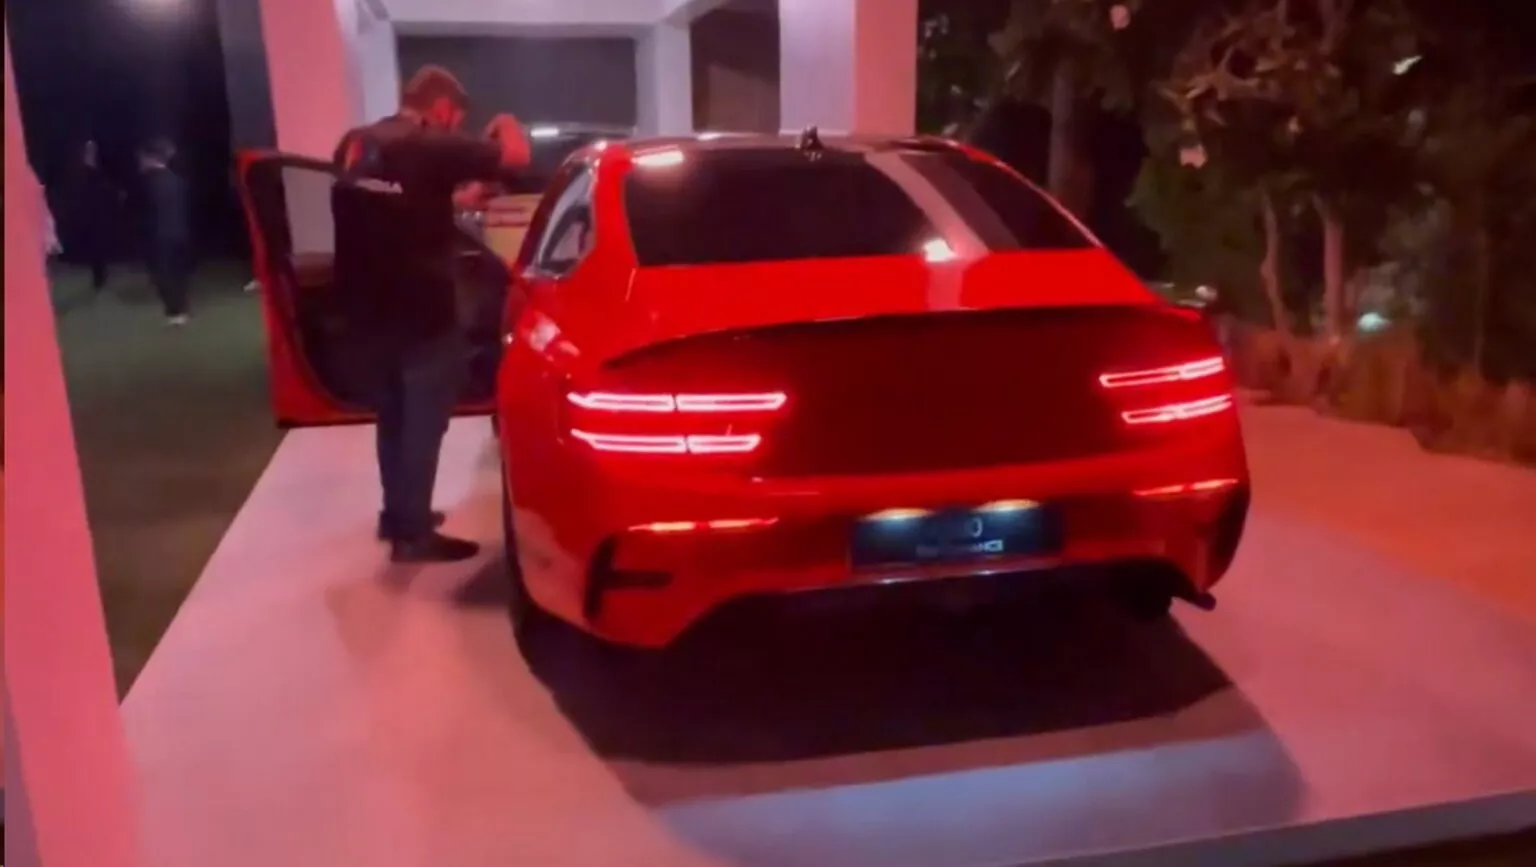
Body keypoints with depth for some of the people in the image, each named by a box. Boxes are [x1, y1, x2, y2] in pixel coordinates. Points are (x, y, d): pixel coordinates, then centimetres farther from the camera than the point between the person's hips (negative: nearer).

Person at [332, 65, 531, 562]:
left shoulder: (353, 145, 8)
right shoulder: (433, 147, -15)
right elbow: (515, 157, -15)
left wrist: (454, 197, 25)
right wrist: (505, 126, 6)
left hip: (369, 310, 8)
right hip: (422, 315, -8)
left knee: (393, 416, 20)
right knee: (423, 422, 2)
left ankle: (398, 514, 32)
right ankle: (414, 534, 7)